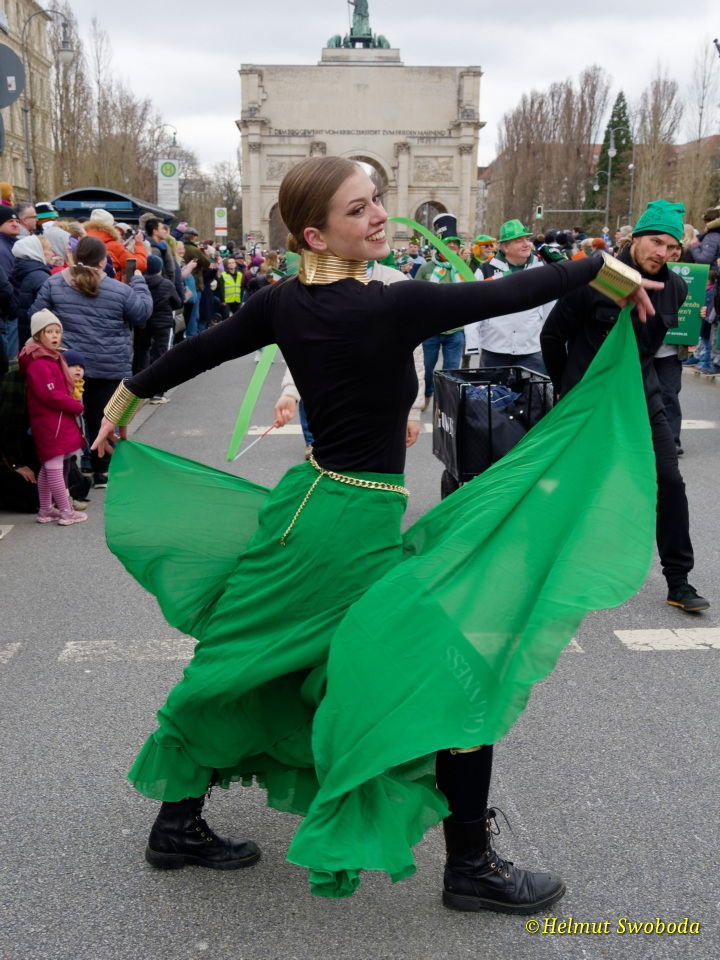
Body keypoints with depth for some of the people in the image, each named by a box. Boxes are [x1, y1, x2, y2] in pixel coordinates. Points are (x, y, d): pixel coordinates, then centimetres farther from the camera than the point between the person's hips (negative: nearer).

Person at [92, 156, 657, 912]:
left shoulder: (283, 303, 0)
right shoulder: (392, 308, -20)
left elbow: (198, 350, 11)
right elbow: (512, 293, -14)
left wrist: (125, 401, 27)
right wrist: (606, 266, 1)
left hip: (302, 507, 8)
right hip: (359, 527, -8)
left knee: (236, 665, 18)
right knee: (457, 685, 5)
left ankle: (177, 825, 34)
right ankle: (470, 868, 19)